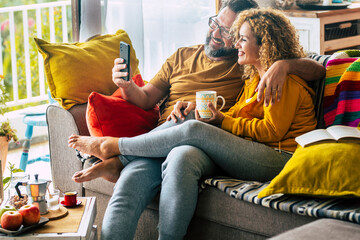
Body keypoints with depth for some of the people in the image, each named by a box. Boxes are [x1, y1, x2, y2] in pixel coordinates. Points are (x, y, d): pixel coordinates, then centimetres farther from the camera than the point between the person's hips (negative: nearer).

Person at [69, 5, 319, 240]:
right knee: (181, 156, -25)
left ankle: (113, 146, -8)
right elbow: (237, 115, 20)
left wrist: (222, 121, -5)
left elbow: (271, 131, -8)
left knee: (194, 130, -24)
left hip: (281, 159, -7)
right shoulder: (253, 80, 27)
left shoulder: (285, 82, 0)